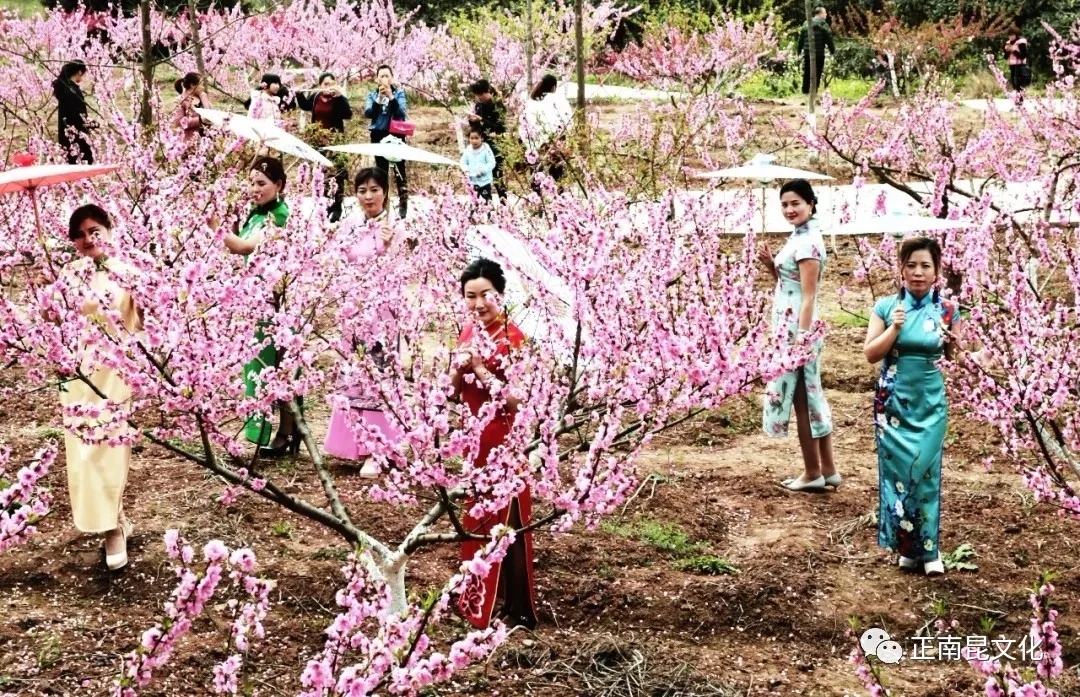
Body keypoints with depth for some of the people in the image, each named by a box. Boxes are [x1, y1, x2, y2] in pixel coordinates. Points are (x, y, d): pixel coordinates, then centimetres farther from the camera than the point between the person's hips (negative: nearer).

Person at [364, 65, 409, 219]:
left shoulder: (399, 93, 1)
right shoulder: (372, 94, 7)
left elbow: (402, 113, -13)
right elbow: (367, 113, -8)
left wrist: (391, 97, -24)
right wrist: (379, 99, -21)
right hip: (378, 135, 2)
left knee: (399, 169, -7)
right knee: (381, 170, 7)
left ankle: (403, 203, -4)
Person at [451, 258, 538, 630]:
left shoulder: (513, 338, -15)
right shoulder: (469, 332, 7)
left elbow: (516, 399, -21)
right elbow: (454, 393, 11)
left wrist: (479, 367, -24)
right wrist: (459, 368, -9)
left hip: (502, 443, -8)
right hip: (472, 440, 8)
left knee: (504, 523, -2)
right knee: (475, 522, 16)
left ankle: (515, 609, 7)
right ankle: (478, 600, 30)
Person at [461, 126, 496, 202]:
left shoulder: (486, 149, -14)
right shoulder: (468, 150, -1)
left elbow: (491, 163, -16)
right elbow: (463, 162, 7)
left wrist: (482, 171, -25)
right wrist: (466, 170, -11)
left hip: (484, 181, -4)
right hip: (472, 182, 4)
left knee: (487, 201, 5)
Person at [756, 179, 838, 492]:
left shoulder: (808, 241, -17)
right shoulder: (799, 237, 12)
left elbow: (809, 295, -20)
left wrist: (800, 339, -23)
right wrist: (771, 264, 3)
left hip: (796, 327, -10)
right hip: (790, 326, 10)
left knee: (800, 398, -1)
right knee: (810, 395, 14)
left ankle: (813, 473, 8)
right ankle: (827, 469, 20)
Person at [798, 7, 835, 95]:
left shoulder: (806, 24, 12)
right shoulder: (823, 24, -5)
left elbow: (801, 39, 13)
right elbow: (828, 39, -8)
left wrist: (799, 51, 18)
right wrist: (833, 51, 0)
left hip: (807, 53, 5)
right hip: (819, 54, -5)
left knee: (807, 74, 12)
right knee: (817, 74, -1)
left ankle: (805, 92, 16)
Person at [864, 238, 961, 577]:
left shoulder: (946, 311, -2)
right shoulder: (886, 306, -4)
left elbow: (953, 357, 10)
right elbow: (870, 354, -5)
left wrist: (953, 342, -12)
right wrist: (895, 327, -17)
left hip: (928, 403, 0)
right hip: (893, 401, 0)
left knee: (924, 472, 1)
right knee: (897, 469, 2)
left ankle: (927, 548, 13)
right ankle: (908, 545, 16)